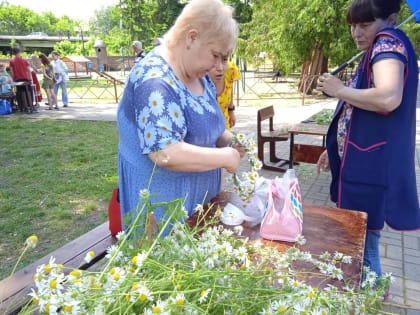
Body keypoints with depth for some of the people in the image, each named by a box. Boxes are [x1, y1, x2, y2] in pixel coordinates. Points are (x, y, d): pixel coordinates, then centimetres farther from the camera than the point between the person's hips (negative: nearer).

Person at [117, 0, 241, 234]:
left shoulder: (199, 74, 4)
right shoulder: (155, 81, -25)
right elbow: (165, 153, -32)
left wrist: (226, 138, -3)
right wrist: (225, 157, -22)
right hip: (162, 203, -9)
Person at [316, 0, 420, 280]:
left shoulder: (388, 42, -9)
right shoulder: (378, 51, 19)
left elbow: (388, 98, -29)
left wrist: (340, 90, -15)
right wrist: (336, 149, 23)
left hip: (372, 166, -10)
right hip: (366, 162, 10)